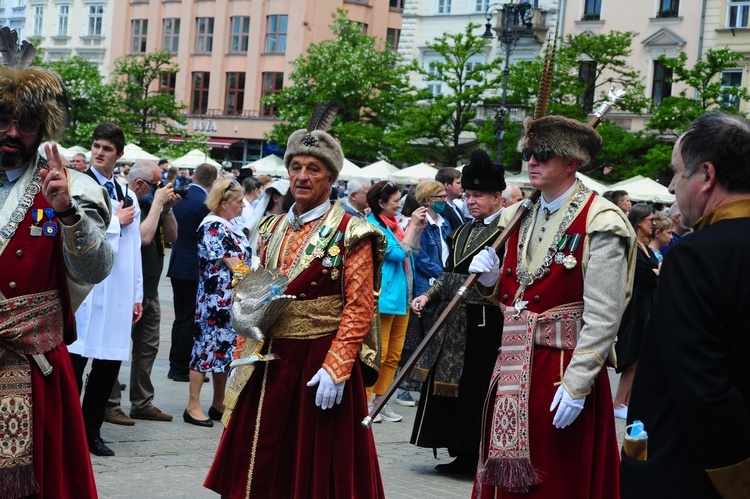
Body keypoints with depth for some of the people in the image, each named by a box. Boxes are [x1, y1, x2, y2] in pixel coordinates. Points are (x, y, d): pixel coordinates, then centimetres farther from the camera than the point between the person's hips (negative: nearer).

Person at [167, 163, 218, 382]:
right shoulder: (205, 204, -18)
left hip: (177, 265, 8)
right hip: (196, 268, -8)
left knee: (181, 318, 15)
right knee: (192, 321, 0)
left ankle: (175, 366, 19)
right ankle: (182, 369, 3)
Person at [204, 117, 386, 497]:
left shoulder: (350, 234, -7)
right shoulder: (273, 229, 12)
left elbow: (359, 308, -12)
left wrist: (336, 369, -19)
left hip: (319, 362, -6)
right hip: (269, 361, 6)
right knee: (258, 462, 10)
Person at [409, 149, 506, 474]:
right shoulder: (465, 230, 16)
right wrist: (428, 296, 7)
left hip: (485, 325, -8)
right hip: (455, 324, 9)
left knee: (479, 390, -3)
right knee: (451, 386, 11)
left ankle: (481, 457, 8)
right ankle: (462, 455, 21)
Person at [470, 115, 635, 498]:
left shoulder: (599, 224, -12)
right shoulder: (520, 218, 11)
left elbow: (603, 318, -17)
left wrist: (576, 384, -20)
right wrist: (492, 280, -2)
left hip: (564, 369, -7)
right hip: (513, 369, 7)